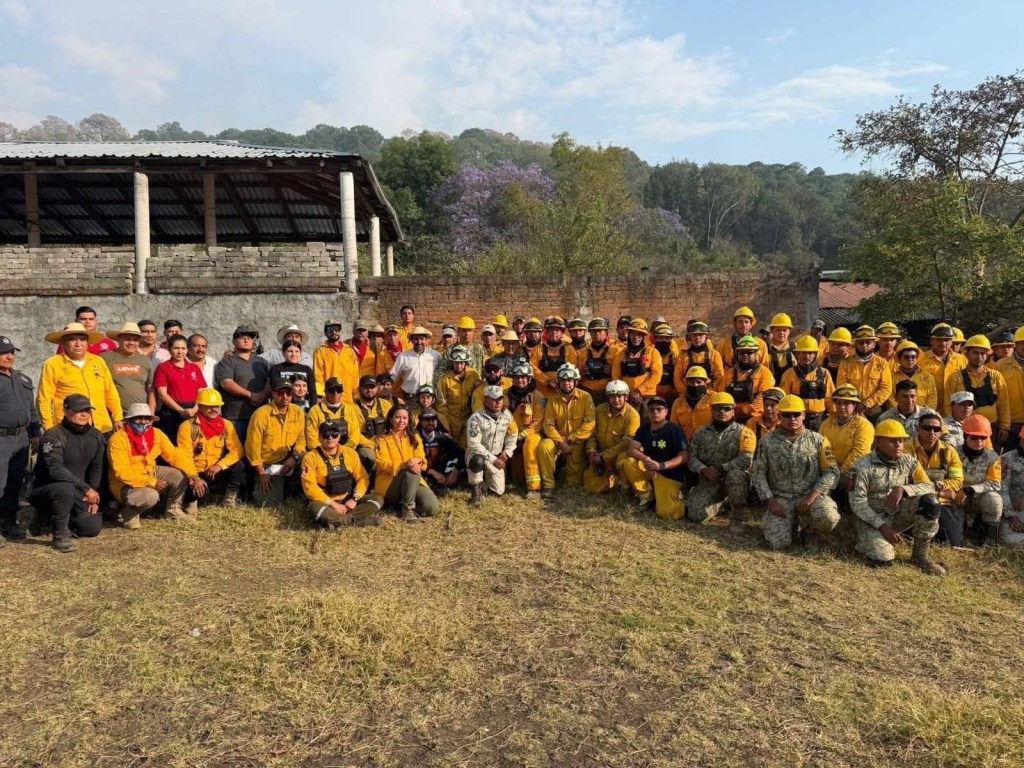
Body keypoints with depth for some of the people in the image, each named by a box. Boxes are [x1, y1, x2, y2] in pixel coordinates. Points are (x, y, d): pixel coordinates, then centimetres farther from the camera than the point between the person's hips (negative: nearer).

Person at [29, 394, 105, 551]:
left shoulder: (96, 436, 2)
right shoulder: (54, 436, -18)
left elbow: (96, 468, 10)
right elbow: (55, 470, -28)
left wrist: (93, 494, -1)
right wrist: (86, 488, -28)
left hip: (77, 492, 6)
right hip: (47, 489, -6)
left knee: (93, 528, -8)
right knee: (66, 489, -40)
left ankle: (52, 515, 21)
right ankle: (60, 534, -17)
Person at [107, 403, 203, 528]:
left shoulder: (156, 434, -5)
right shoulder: (118, 439, -22)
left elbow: (175, 455, -5)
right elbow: (122, 473, -26)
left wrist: (193, 475, -20)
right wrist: (151, 483, -30)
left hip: (151, 474, 6)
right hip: (126, 484, -6)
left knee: (181, 474, -14)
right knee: (150, 496, -35)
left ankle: (174, 510, 11)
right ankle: (129, 513, -1)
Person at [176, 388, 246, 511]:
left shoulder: (226, 425, 3)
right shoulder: (187, 426, -7)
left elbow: (237, 450, -6)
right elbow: (184, 456, -14)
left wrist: (219, 465, -22)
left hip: (217, 473, 2)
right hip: (196, 474, -2)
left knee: (238, 466, -27)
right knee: (193, 487, -36)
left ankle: (230, 498, -2)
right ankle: (192, 501, 4)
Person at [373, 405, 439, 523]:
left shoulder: (414, 438, 15)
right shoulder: (382, 439, 4)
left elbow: (423, 463, 5)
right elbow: (383, 464, -10)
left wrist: (417, 461, -21)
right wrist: (405, 465, -27)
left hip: (413, 482, 3)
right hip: (389, 485, -3)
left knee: (432, 508, -24)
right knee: (411, 472, -35)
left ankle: (405, 505, -1)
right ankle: (408, 509, -23)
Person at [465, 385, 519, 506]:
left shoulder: (507, 414, -5)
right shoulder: (476, 418, -23)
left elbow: (513, 435, 8)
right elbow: (473, 444, -25)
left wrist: (506, 452, -7)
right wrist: (493, 459, -24)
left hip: (496, 457, 5)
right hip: (477, 454, -5)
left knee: (499, 491, -1)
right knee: (477, 461, -42)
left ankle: (485, 476, 32)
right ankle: (476, 492, -18)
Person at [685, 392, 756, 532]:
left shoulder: (743, 432, -6)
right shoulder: (701, 432, 7)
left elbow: (746, 461, -18)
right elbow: (691, 457, 4)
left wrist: (721, 468, -17)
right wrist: (704, 470, -15)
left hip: (735, 478, -3)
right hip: (709, 481, 3)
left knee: (735, 475, -40)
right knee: (694, 515, -14)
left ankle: (737, 518, -15)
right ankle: (720, 502, 21)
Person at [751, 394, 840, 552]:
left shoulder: (818, 440, 1)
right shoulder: (767, 442, 2)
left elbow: (831, 472, -3)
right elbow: (758, 473, 2)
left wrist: (812, 496, -15)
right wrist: (770, 501, -8)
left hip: (811, 495, 0)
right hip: (780, 498, 0)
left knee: (829, 519, -32)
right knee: (779, 543, -18)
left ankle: (809, 531, 6)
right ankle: (790, 523, 20)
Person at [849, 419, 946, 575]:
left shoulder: (909, 462, -1)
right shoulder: (864, 466, -14)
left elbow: (929, 487, -8)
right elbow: (857, 502, -17)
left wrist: (903, 489, -27)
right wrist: (882, 526, -24)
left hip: (898, 514, 4)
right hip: (872, 518, -4)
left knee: (929, 502, -24)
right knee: (883, 558, -28)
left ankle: (920, 555, -9)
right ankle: (869, 540, 11)